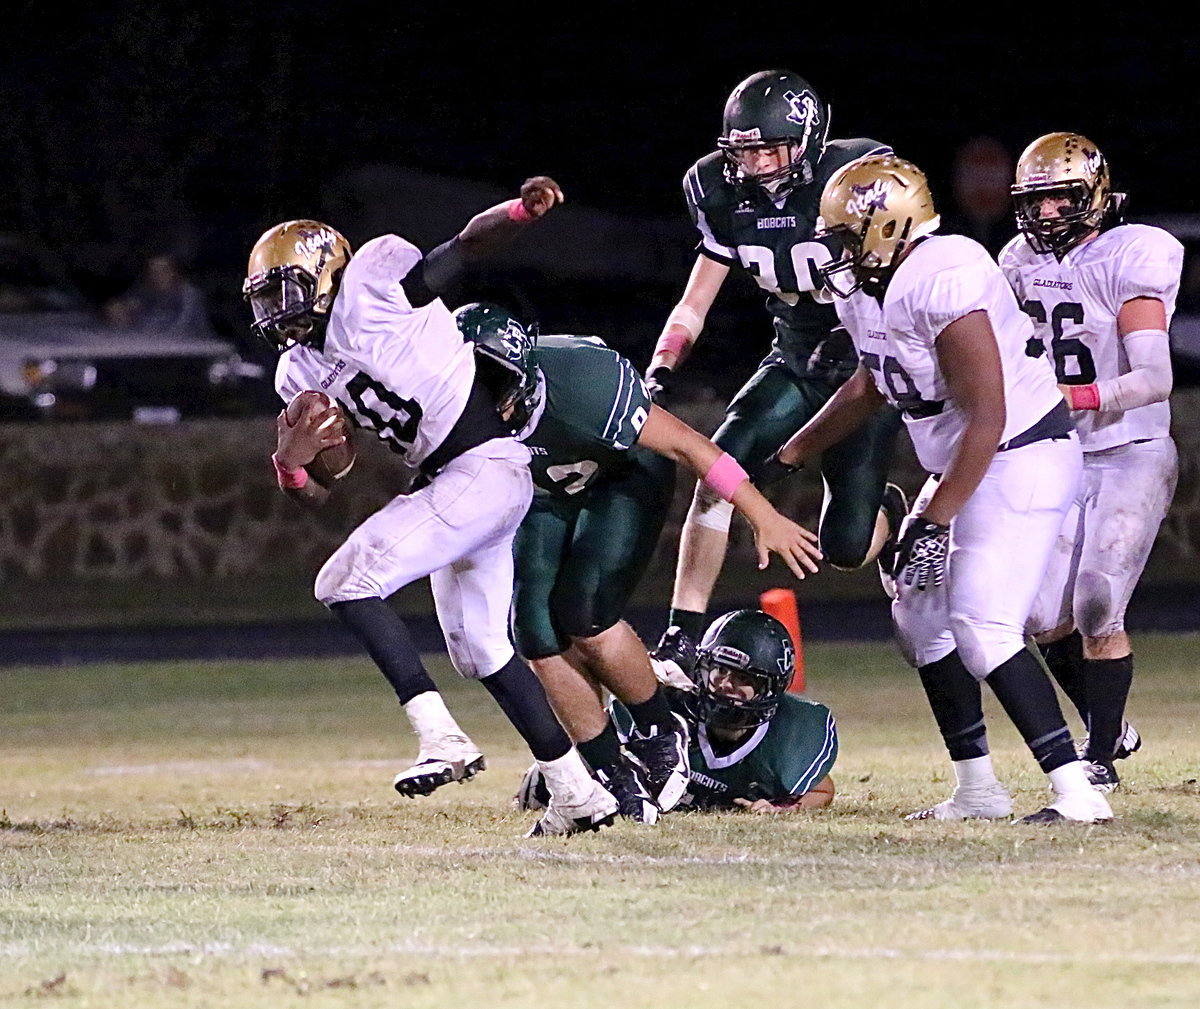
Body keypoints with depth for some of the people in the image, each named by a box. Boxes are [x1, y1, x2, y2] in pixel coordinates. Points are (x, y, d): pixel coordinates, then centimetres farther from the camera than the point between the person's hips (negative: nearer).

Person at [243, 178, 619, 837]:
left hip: (486, 466, -10)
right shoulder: (303, 374, 15)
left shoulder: (371, 282, -7)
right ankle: (577, 792, 22)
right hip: (452, 486, 10)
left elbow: (468, 243, -9)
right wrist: (291, 463, -9)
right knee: (479, 649, 16)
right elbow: (313, 493, 15)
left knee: (346, 583, -15)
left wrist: (523, 209, -31)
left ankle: (441, 738, -18)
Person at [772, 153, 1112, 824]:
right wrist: (788, 455, 30)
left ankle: (1078, 793, -21)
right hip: (964, 467, 10)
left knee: (984, 630, -19)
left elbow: (987, 418, -27)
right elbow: (870, 389, 25)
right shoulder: (866, 292, 5)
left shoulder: (945, 284, -26)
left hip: (1022, 461, -10)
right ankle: (978, 791, 21)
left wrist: (935, 521, -23)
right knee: (922, 616, 13)